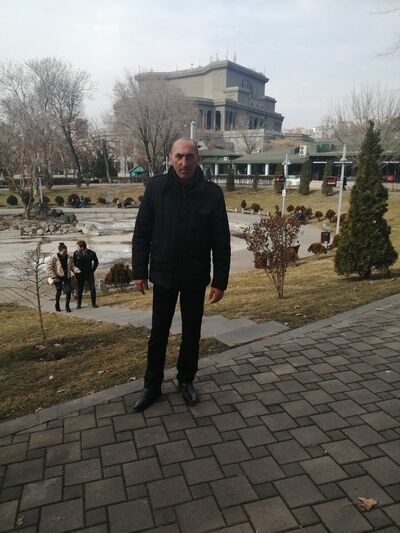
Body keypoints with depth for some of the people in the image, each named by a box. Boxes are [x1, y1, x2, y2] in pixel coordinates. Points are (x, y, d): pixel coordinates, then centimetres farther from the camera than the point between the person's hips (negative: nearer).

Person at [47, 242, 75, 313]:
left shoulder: (69, 257, 2)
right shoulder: (54, 258, -10)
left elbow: (72, 267, 14)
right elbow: (49, 268, -8)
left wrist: (73, 273, -3)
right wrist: (54, 277, -13)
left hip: (67, 277, 3)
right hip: (58, 277, -3)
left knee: (69, 291, -8)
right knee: (58, 292, 7)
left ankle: (67, 306, 9)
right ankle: (57, 306, 29)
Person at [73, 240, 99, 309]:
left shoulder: (91, 253, -7)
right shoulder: (76, 253, -5)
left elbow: (96, 262, 8)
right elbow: (73, 262, 9)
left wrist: (93, 270, 3)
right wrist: (75, 267, -9)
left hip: (89, 273, 0)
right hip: (80, 274, 1)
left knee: (92, 288, -3)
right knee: (80, 289, 6)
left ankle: (93, 303, 8)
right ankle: (79, 304, 16)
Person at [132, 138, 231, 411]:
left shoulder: (212, 192, -7)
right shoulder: (156, 187, -6)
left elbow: (221, 242, -5)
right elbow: (142, 232, -1)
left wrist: (220, 281, -6)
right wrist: (140, 271, -3)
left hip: (196, 277, 0)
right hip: (163, 275, 0)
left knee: (192, 333, 14)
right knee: (159, 333, 11)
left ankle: (186, 380, 34)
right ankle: (152, 385, 28)